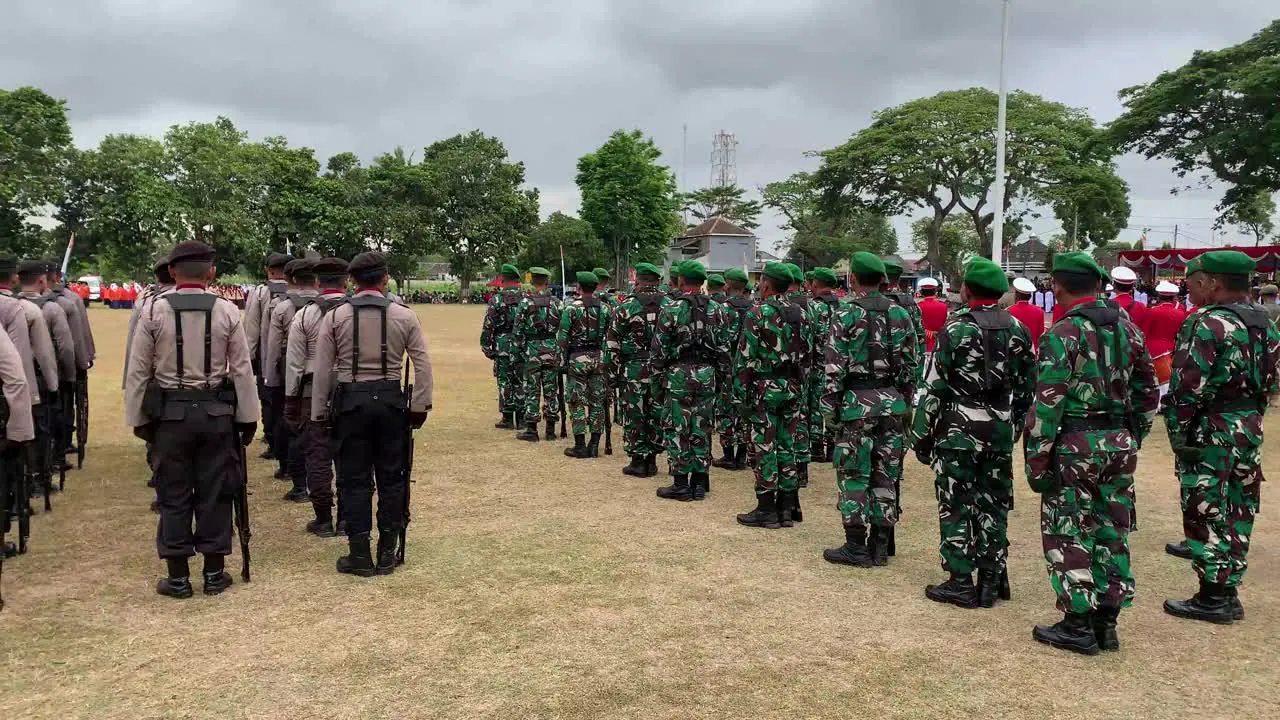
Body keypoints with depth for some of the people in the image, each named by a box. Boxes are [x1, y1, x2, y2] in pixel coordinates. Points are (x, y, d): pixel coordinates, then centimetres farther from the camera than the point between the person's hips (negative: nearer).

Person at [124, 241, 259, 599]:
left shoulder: (154, 311, -5)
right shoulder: (227, 311, -4)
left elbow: (138, 371, -2)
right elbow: (242, 371, -2)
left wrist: (137, 418, 8)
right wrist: (248, 419, 5)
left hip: (169, 413, 0)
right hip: (216, 412, 1)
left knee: (174, 496, 9)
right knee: (214, 493, 9)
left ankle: (178, 576, 16)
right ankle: (214, 573, 18)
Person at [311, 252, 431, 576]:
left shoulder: (335, 316, -1)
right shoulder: (404, 316, 0)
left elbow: (323, 370, 0)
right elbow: (423, 366, -3)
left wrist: (319, 412, 8)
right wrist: (419, 406, 4)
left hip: (350, 403, 0)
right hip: (391, 401, 1)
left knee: (354, 479, 7)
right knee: (391, 478, 10)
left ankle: (360, 555, 11)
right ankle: (387, 553, 16)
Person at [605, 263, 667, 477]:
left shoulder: (626, 306, -6)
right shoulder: (670, 306, 3)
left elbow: (612, 344, -5)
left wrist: (611, 372, 1)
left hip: (633, 371, -3)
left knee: (634, 417, 4)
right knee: (656, 416, 10)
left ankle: (638, 461, 8)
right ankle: (651, 460, 17)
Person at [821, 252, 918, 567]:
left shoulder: (847, 315, -9)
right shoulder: (901, 314, 6)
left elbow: (835, 367, -11)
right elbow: (910, 365, 8)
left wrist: (829, 407, -5)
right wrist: (905, 402, 16)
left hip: (857, 402, -5)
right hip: (892, 402, 5)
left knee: (853, 475, 2)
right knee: (885, 475, 10)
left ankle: (855, 547, 5)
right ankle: (880, 546, 17)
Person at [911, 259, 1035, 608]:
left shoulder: (956, 327, -10)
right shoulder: (1018, 329, 6)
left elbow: (935, 387, -10)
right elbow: (1027, 387, 10)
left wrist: (922, 434, -4)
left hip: (959, 428, -5)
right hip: (1001, 429, 5)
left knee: (956, 505, 3)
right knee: (993, 505, 12)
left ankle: (961, 582, 6)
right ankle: (991, 581, 18)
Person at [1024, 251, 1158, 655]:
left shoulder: (1063, 334, -13)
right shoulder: (1127, 328, 8)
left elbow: (1048, 404, -17)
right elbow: (1148, 393, 12)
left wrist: (1036, 459, -12)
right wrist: (1132, 439, 20)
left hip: (1076, 444, -7)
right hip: (1120, 442, 7)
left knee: (1069, 534, 3)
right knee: (1112, 532, 13)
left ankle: (1078, 626, 8)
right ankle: (1106, 621, 22)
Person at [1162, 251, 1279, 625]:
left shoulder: (1208, 324, -17)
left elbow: (1187, 387, -20)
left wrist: (1180, 437, -12)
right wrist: (1250, 418, 20)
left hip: (1211, 430, -9)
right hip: (1250, 429, 9)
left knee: (1207, 513, 0)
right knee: (1237, 511, 14)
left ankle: (1213, 598, 6)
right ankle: (1228, 591, 24)